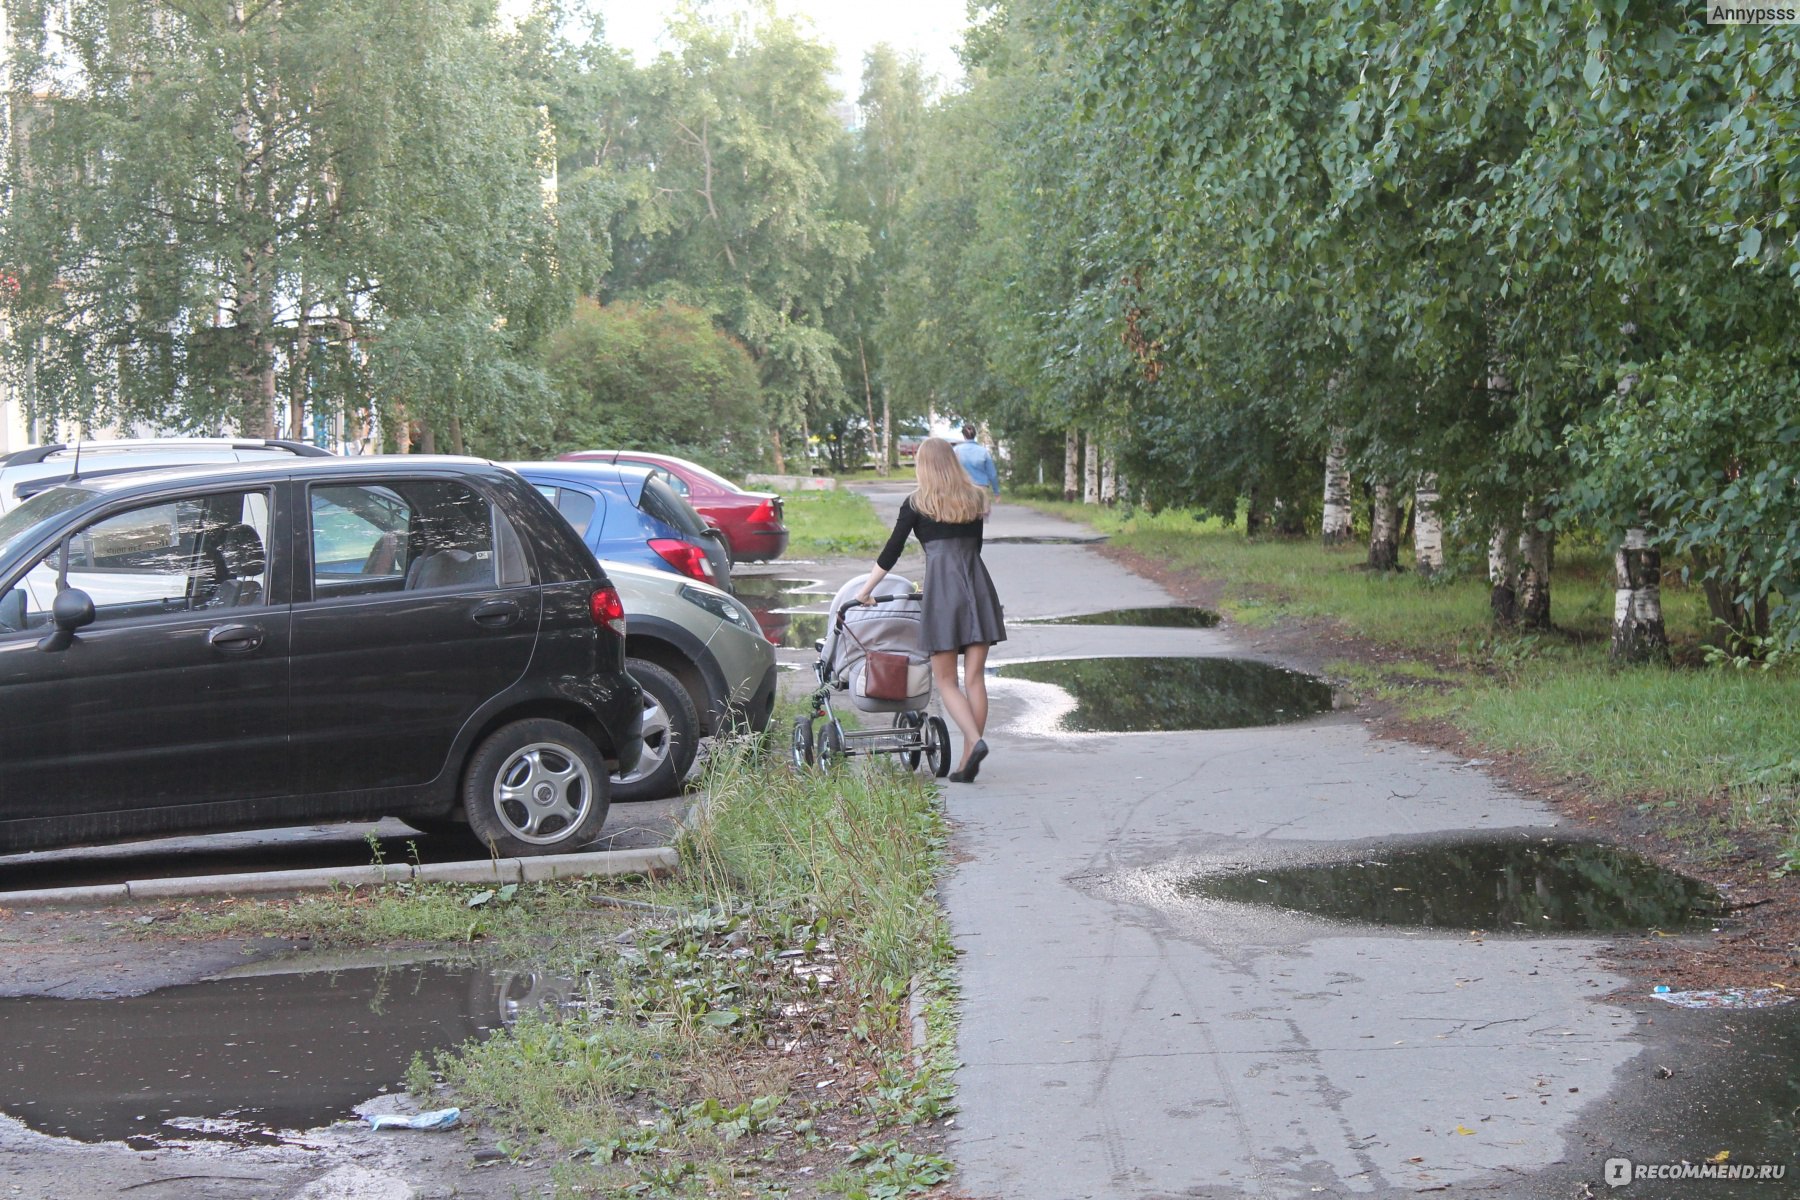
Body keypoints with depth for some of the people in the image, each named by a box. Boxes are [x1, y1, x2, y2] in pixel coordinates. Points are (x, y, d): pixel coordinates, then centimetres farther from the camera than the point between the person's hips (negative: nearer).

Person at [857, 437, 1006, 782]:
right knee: (974, 677, 3)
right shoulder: (975, 500, 15)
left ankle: (974, 741, -20)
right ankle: (968, 762, 2)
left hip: (942, 585, -4)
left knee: (945, 680, 2)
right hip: (978, 584, 4)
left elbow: (892, 551, 5)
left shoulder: (916, 503, 3)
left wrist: (866, 589, 14)